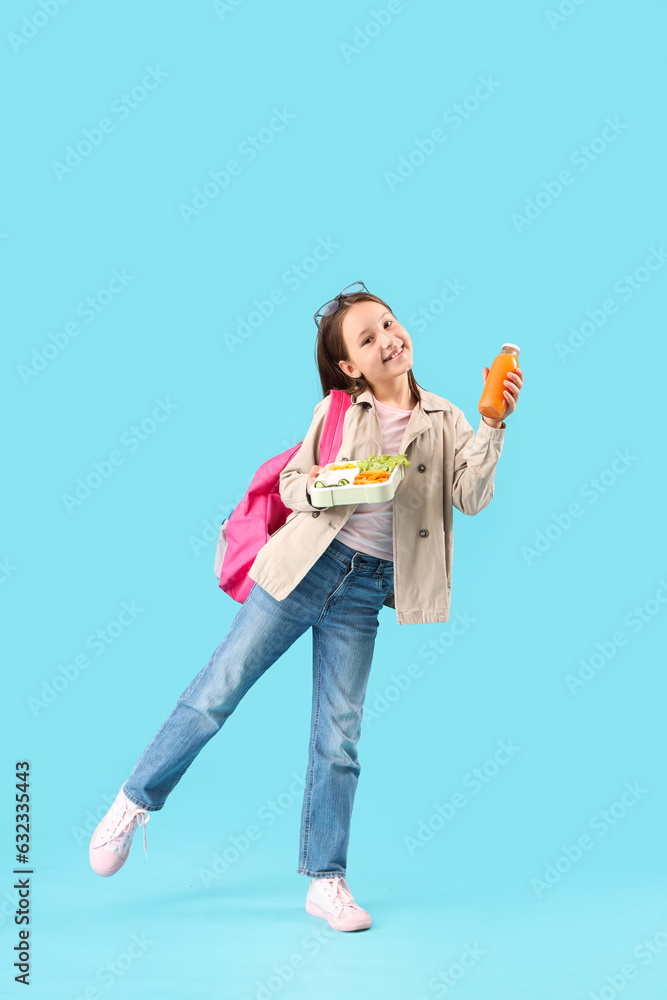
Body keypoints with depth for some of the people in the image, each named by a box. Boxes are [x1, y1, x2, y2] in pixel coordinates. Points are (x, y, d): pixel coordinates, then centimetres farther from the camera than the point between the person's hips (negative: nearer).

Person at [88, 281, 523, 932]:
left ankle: (326, 881, 15)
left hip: (366, 590, 1)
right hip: (307, 565, -1)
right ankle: (136, 801, 20)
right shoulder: (337, 410, 2)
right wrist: (313, 486, -14)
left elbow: (471, 496, -7)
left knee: (339, 738, 5)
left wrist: (494, 424, -17)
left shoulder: (444, 421, 4)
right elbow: (291, 481, 8)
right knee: (217, 691, 0)